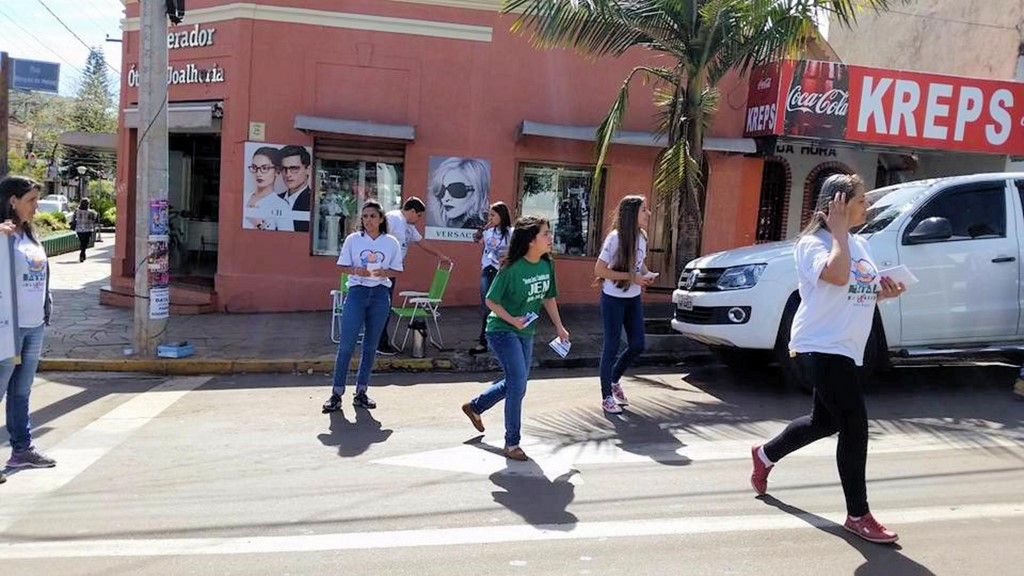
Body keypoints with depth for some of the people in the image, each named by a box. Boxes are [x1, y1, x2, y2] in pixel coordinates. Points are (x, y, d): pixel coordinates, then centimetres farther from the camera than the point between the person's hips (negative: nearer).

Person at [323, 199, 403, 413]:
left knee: (370, 345, 8)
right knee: (346, 344, -5)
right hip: (357, 292, -1)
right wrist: (356, 270, -15)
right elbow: (343, 266, 6)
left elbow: (397, 271, 8)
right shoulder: (353, 239, 3)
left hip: (380, 295, 1)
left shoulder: (391, 243, 4)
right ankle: (336, 393, 2)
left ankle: (361, 392, 19)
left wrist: (385, 272, -13)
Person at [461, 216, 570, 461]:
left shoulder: (547, 264, -3)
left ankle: (474, 407, 44)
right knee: (518, 382, -15)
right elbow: (491, 301, -15)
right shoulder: (512, 268, -23)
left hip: (526, 333, 8)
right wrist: (512, 320, -26)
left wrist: (559, 326, 10)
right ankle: (512, 443, 0)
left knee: (515, 382, 19)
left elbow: (549, 297, 11)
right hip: (502, 331, -8)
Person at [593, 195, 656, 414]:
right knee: (611, 347, 2)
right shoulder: (615, 238, -20)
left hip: (633, 298, 7)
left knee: (637, 345, 9)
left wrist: (647, 274, -4)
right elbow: (599, 270, -20)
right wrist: (632, 276, -23)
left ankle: (614, 380, 34)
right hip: (613, 299, -7)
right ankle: (607, 397, 15)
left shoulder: (642, 236, 1)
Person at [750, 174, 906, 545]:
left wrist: (883, 293, 2)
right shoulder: (814, 242, -13)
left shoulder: (859, 244, 14)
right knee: (855, 425, -9)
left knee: (826, 421, 20)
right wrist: (838, 231, -21)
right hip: (821, 348, -9)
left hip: (845, 350, 10)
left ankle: (765, 455, 42)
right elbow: (837, 276, -33)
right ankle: (858, 515, 3)